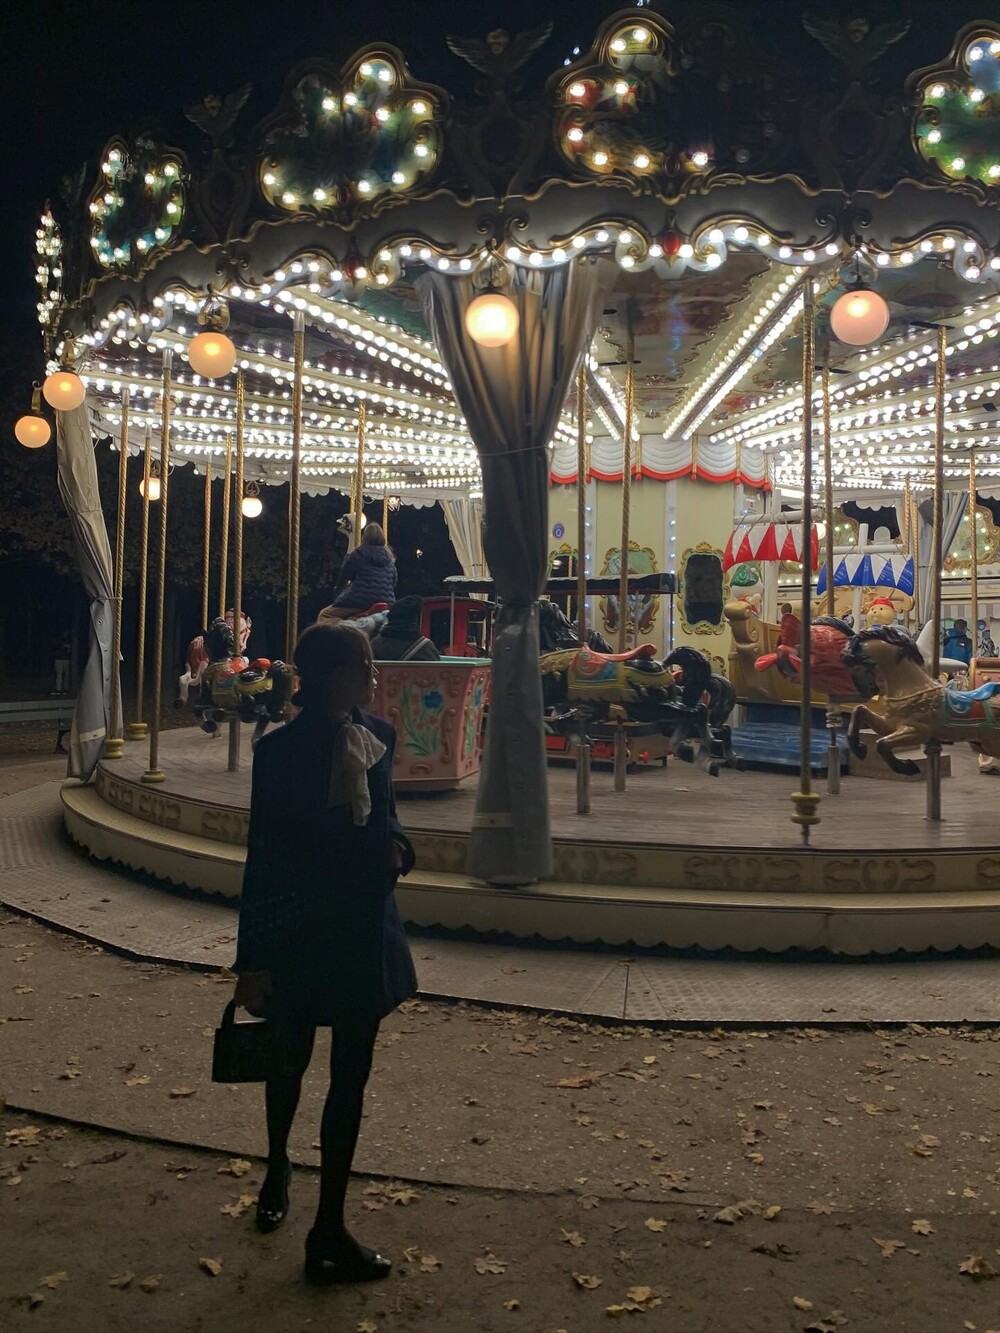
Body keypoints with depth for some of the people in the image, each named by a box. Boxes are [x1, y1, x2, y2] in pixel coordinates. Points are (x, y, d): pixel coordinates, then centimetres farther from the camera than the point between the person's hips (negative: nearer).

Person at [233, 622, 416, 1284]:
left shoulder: (378, 735, -2)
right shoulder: (282, 750, -17)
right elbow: (263, 856, -14)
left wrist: (397, 846, -10)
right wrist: (253, 960, -13)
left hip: (366, 927, 4)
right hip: (301, 928, -4)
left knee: (351, 1076, 8)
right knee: (292, 1060, 19)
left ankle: (331, 1230, 22)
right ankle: (278, 1170, 49)